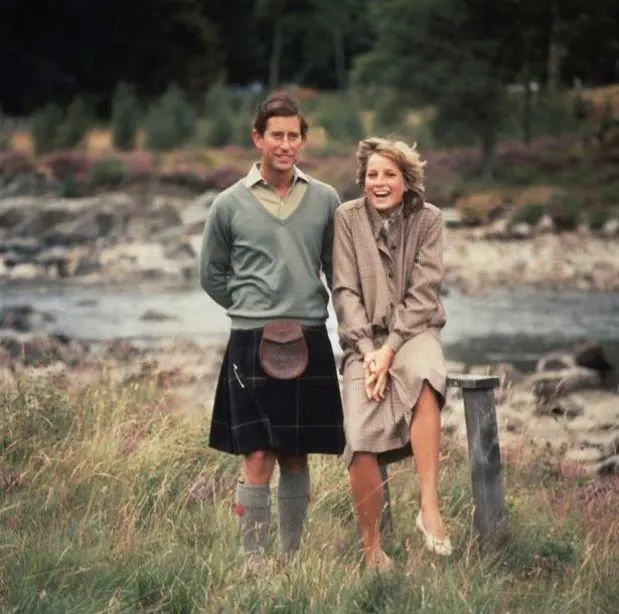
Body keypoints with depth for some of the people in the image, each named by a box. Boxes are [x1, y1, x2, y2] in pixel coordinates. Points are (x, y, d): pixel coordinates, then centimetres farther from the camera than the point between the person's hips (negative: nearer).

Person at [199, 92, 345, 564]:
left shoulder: (325, 200, 7)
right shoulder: (230, 205, 2)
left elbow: (337, 272, 14)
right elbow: (212, 276, 13)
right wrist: (252, 310, 9)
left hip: (310, 342, 2)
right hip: (251, 344, -2)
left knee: (296, 458, 8)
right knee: (258, 459, -7)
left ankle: (291, 557, 18)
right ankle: (254, 563, -2)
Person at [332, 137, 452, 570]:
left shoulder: (428, 219, 1)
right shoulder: (347, 218, 2)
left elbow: (424, 292, -5)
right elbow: (345, 291, -1)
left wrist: (391, 348, -15)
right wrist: (367, 351, -12)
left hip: (414, 331, 0)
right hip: (365, 338, 1)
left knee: (424, 381, -37)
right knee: (362, 439, -21)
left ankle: (430, 508, -36)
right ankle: (372, 549, -9)